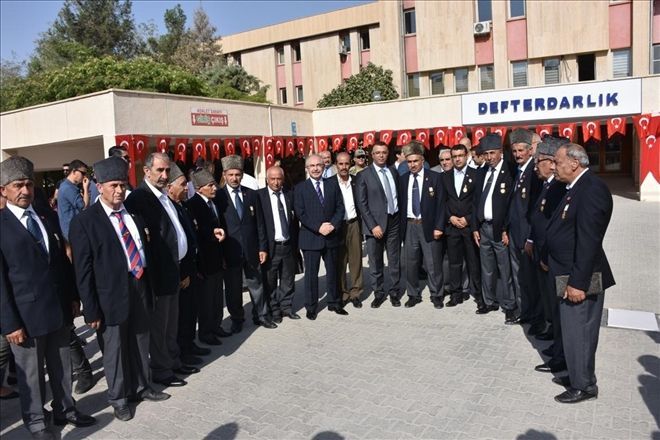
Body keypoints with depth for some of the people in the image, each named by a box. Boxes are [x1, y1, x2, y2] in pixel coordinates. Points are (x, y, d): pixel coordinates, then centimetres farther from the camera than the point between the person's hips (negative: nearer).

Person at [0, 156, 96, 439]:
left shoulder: (46, 218, 8)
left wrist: (73, 296, 10)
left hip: (60, 309, 5)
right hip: (26, 314, -5)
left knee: (62, 367, 18)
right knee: (31, 373, 12)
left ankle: (65, 409, 37)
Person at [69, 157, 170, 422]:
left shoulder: (134, 214, 7)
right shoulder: (84, 222, -11)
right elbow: (83, 270, -11)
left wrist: (150, 288, 11)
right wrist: (92, 310, -13)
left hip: (140, 289, 5)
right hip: (111, 295, -5)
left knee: (141, 344, 19)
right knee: (115, 349, 11)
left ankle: (142, 387, 39)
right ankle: (118, 397, 31)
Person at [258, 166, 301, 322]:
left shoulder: (289, 195, 7)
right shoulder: (259, 195, -6)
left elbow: (295, 220, 10)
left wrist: (296, 244, 8)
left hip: (288, 245, 4)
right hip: (270, 246, -4)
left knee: (288, 280, 14)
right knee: (270, 281, 7)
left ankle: (286, 307, 30)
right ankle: (274, 310, 22)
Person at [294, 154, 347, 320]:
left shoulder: (333, 184, 7)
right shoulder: (300, 188, -2)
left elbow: (340, 207, 4)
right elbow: (300, 213, -8)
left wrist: (333, 224, -13)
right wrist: (319, 227, -17)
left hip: (331, 236, 3)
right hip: (310, 237, -3)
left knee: (332, 271, 14)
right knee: (311, 273, 5)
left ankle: (334, 303, 28)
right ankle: (311, 307, 18)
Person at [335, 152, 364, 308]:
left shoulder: (356, 182, 4)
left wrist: (361, 225, 0)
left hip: (354, 224, 2)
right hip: (337, 226, -2)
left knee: (356, 259, 7)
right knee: (339, 261, 6)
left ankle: (355, 293, 18)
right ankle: (342, 294, 17)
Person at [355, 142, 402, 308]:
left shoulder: (393, 171, 9)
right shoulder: (363, 175, -5)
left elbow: (398, 194, 14)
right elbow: (361, 204, -8)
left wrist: (400, 216, 3)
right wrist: (373, 226, -13)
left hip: (394, 221, 3)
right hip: (375, 223, -3)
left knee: (395, 261, 10)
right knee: (376, 263, 6)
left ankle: (395, 292, 24)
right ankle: (379, 293, 21)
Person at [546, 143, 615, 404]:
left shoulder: (591, 189, -19)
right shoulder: (576, 188, 10)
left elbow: (589, 241, -24)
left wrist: (578, 282, -23)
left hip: (581, 278, -9)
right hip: (570, 274, 9)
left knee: (577, 332, 3)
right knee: (575, 331, 19)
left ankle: (584, 386, 19)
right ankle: (579, 376, 35)